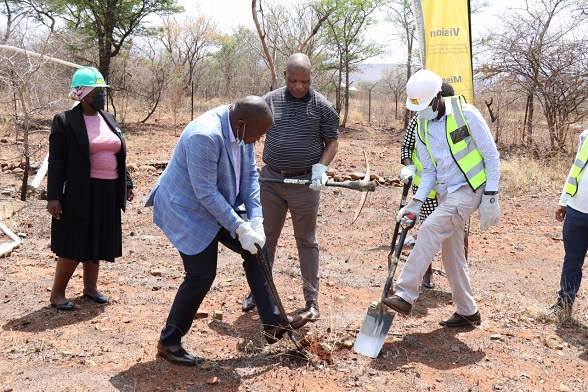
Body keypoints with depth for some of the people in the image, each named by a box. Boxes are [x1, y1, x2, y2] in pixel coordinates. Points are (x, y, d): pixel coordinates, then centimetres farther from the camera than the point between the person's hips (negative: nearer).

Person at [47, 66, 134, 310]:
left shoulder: (109, 120, 12)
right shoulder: (65, 121, -8)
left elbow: (119, 156, 18)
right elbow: (57, 161, -11)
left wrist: (126, 184, 14)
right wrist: (54, 196, -16)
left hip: (107, 193, 6)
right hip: (80, 193, -6)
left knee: (96, 243, 15)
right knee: (74, 246, -1)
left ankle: (90, 287, 29)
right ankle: (57, 294, 14)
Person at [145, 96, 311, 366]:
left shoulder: (242, 129, -6)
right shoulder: (205, 136, -33)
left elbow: (250, 175, 0)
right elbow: (206, 192, -30)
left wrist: (256, 219, -10)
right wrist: (239, 227, -25)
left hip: (220, 205, 9)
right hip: (188, 209, -9)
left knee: (255, 249, 6)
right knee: (202, 275, -8)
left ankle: (273, 323, 15)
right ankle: (168, 342, 11)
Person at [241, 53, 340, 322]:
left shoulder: (322, 106, -3)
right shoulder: (269, 101, 2)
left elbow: (332, 141, 3)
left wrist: (320, 168, -14)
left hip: (305, 182, -2)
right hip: (271, 180, 2)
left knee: (306, 241, 7)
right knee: (266, 237, 11)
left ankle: (312, 300, 17)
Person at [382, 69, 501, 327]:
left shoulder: (465, 114, -13)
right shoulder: (422, 127, 5)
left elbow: (491, 155, -10)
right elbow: (429, 170, 8)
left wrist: (490, 197, -13)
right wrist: (416, 203, -4)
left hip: (469, 189, -7)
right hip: (446, 193, 7)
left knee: (430, 229, -24)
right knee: (451, 252, 9)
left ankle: (405, 296, -22)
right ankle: (468, 312, 23)